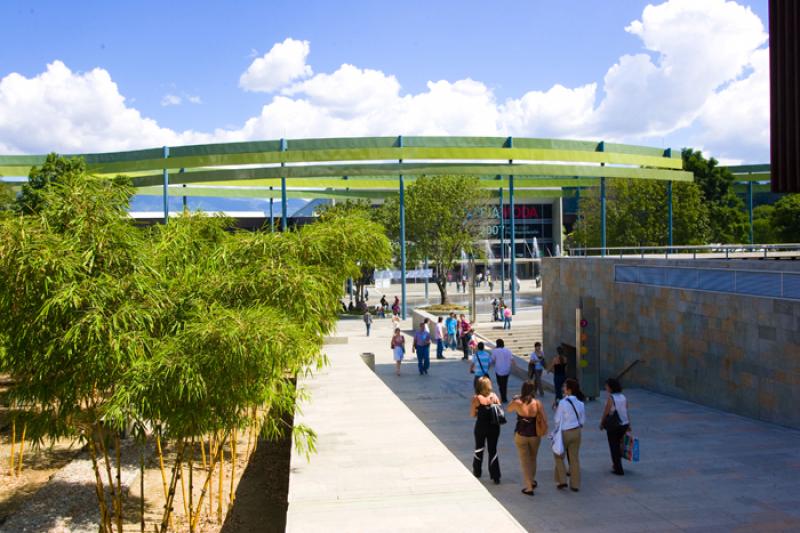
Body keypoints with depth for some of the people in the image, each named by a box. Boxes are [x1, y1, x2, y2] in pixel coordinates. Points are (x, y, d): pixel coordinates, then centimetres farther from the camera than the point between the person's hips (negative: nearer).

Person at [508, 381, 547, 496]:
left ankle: (529, 487, 7)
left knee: (525, 461, 8)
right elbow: (544, 419, -9)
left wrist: (514, 399, 20)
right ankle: (532, 481, 41)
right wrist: (543, 431, 7)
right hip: (535, 435, 2)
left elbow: (509, 409, 6)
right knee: (533, 458, 23)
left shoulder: (517, 403, -15)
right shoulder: (537, 403, -13)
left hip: (521, 435, -2)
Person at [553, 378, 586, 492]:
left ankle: (562, 480, 13)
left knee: (559, 456, 15)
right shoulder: (580, 402, -3)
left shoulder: (563, 403, -20)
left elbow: (557, 420, -15)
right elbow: (583, 420, 6)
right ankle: (575, 485, 18)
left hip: (564, 432, -5)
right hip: (576, 432, 5)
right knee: (575, 458, 13)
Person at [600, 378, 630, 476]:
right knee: (618, 444, 22)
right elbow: (626, 412, 5)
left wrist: (601, 423, 2)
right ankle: (616, 464, 33)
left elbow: (605, 413, -12)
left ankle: (618, 469, 11)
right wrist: (628, 424, 13)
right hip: (624, 424, 6)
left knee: (614, 446, 6)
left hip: (613, 426, -6)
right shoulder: (623, 397, 1)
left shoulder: (610, 398, -17)